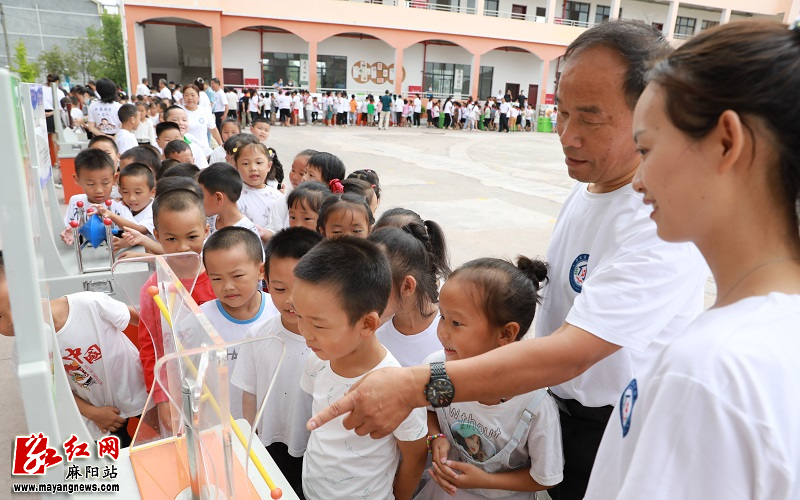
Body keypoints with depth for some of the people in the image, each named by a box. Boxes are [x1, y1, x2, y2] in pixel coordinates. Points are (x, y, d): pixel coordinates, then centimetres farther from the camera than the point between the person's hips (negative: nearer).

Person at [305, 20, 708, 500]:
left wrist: (415, 386, -42)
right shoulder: (587, 188, -2)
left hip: (611, 435, -6)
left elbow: (569, 353, -37)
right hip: (554, 401, 7)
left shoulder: (665, 223, -29)